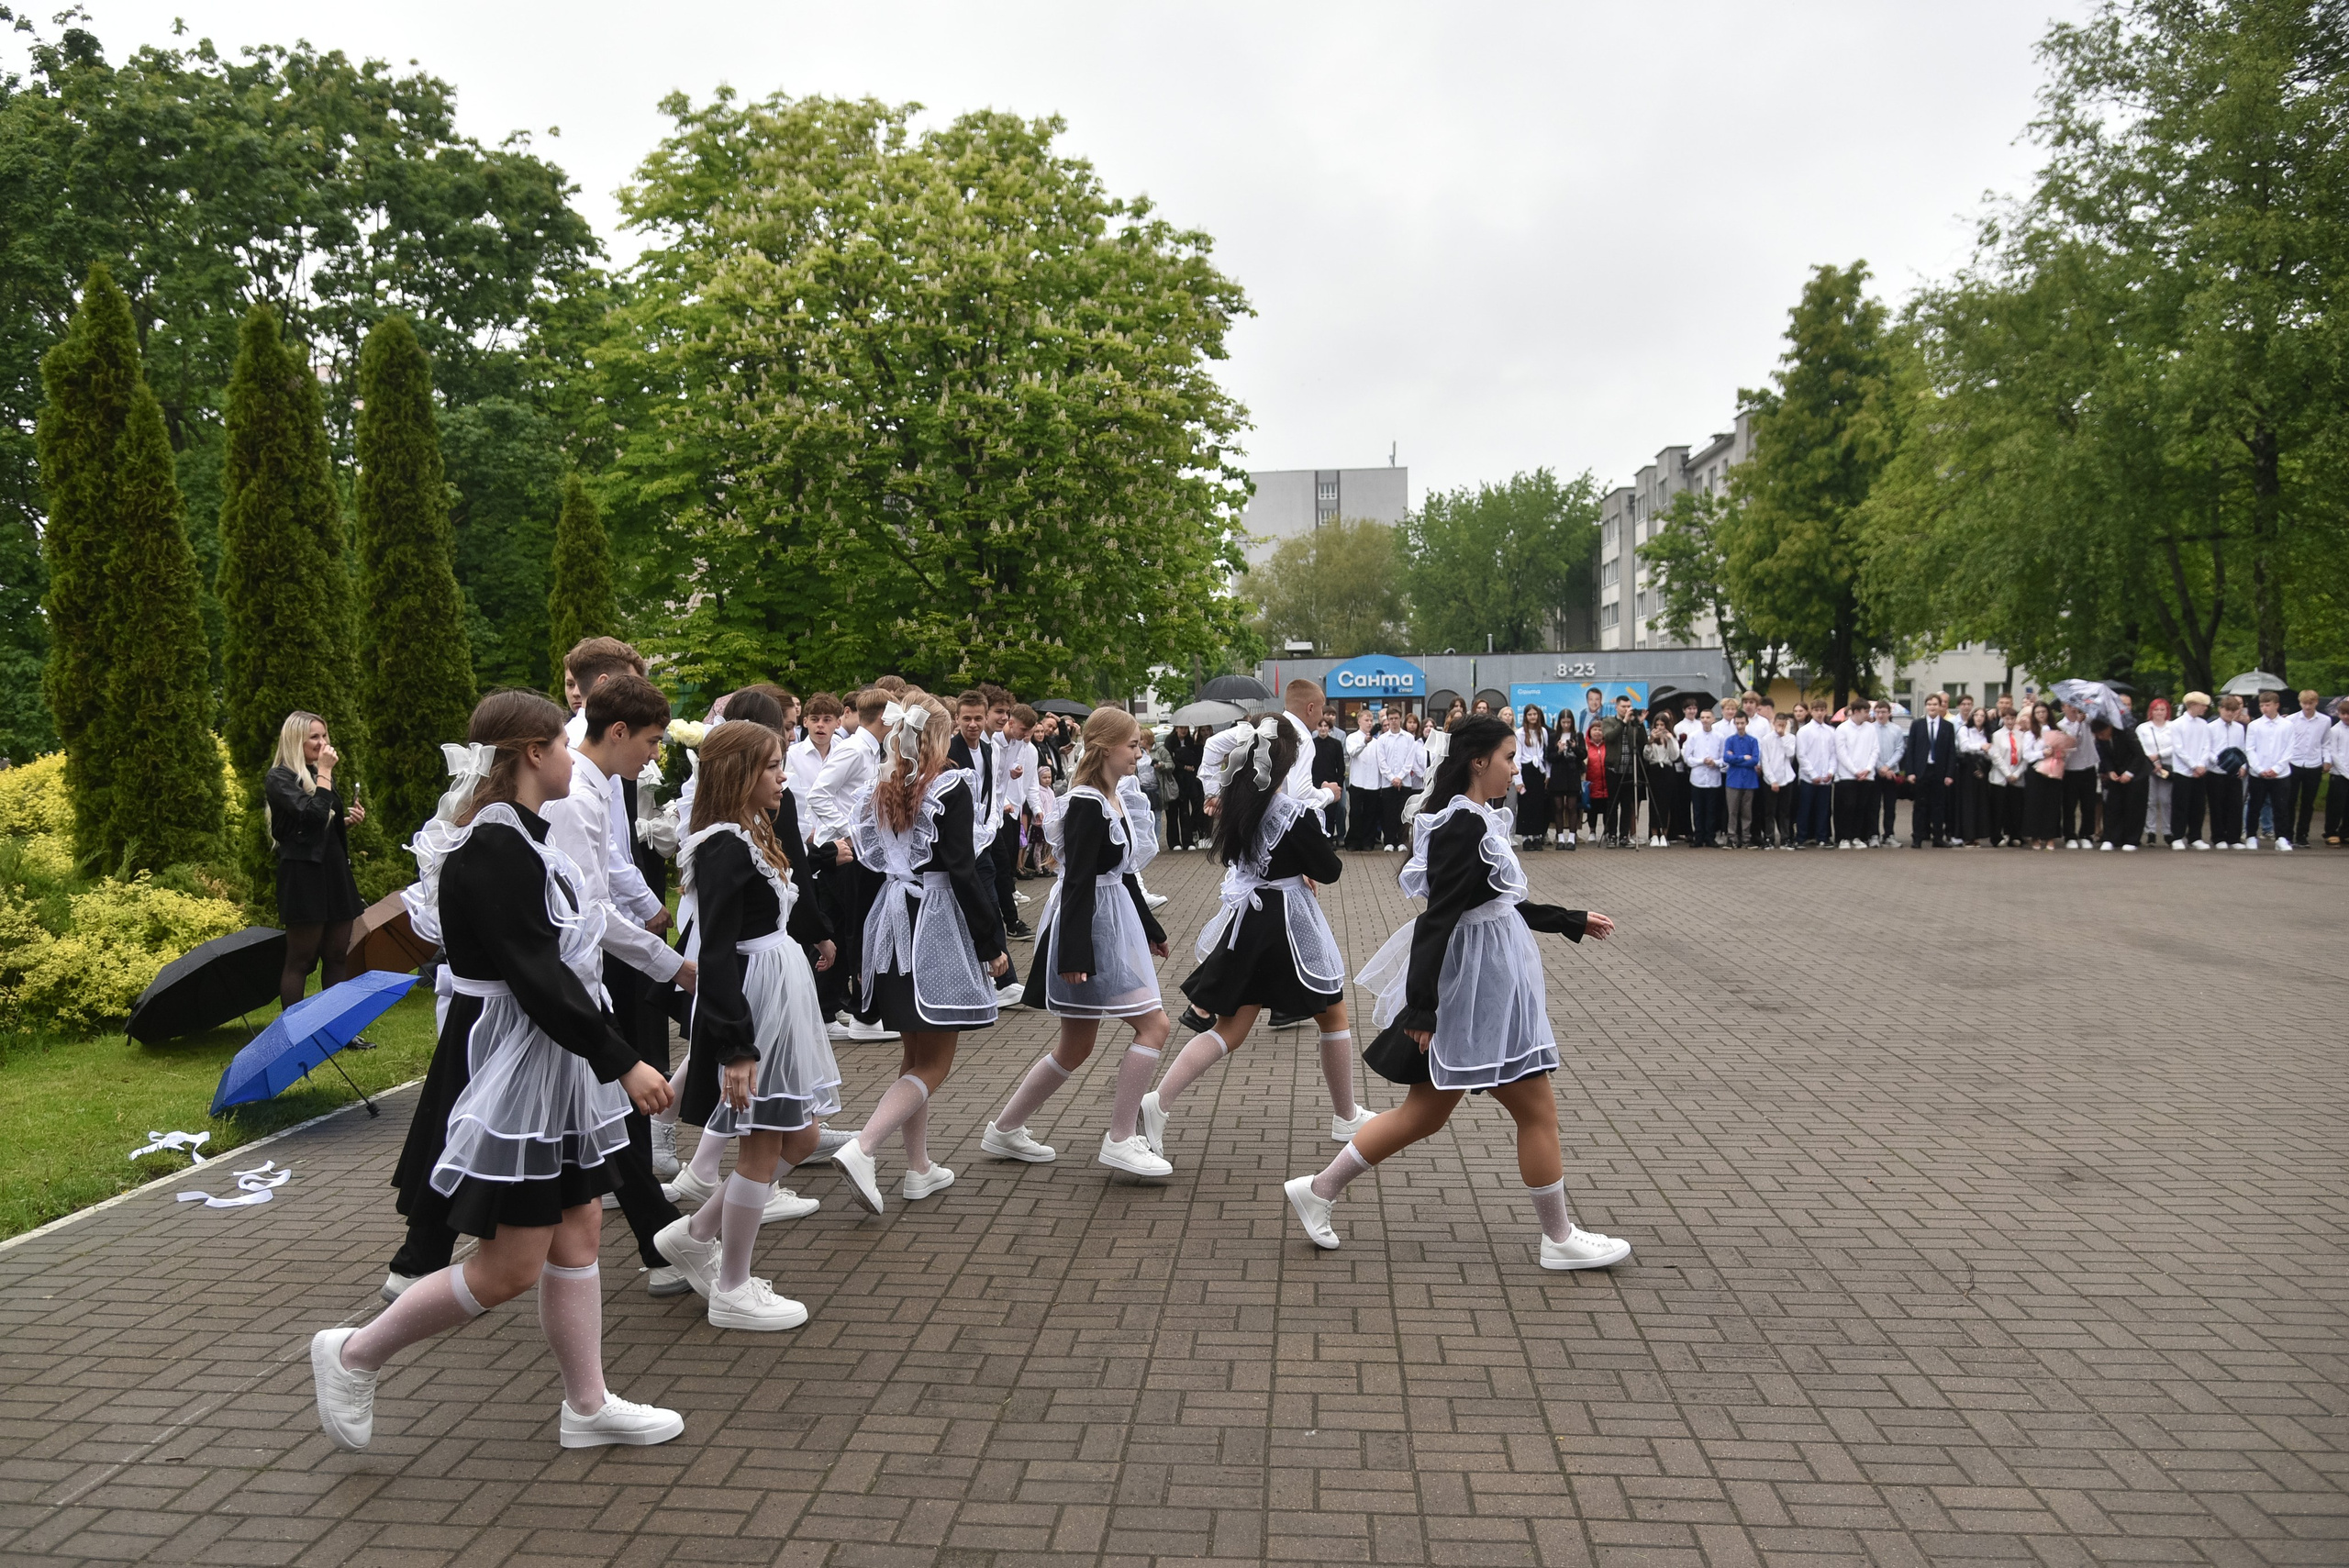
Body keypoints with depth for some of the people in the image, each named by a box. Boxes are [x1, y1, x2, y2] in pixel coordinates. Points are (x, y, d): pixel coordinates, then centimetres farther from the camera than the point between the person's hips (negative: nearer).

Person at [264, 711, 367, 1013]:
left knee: (337, 957, 9)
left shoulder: (322, 776, 17)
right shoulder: (278, 778, -7)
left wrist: (349, 820, 6)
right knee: (300, 960, -2)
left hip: (335, 871, 7)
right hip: (303, 874, -7)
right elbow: (313, 813, -22)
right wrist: (324, 772, -14)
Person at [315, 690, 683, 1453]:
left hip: (548, 1064, 10)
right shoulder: (494, 850, -21)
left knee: (578, 1229, 13)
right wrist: (622, 1062, -24)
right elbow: (538, 976, -25)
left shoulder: (517, 839, 10)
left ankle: (587, 1405, 24)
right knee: (509, 1267, -2)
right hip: (506, 1069, -10)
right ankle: (353, 1356, 17)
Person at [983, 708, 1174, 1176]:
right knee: (1154, 1024, -10)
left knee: (1076, 1047, 15)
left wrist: (1149, 928, 25)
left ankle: (1005, 1131, 25)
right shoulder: (1087, 805, -17)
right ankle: (1120, 1142, -3)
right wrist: (1075, 954, -24)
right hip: (1087, 929, -10)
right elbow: (1078, 882, -21)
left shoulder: (1119, 798, 11)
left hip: (1111, 926, 10)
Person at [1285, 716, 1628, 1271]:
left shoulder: (1475, 821, 11)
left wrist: (1574, 921, 27)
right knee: (1538, 1111, 4)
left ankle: (1318, 1190, 19)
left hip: (1488, 985, 10)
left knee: (1425, 1113, 14)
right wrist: (1422, 1008, -24)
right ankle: (1559, 1240, 20)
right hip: (1480, 991, -10)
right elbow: (1438, 917, -23)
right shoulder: (1465, 826, -20)